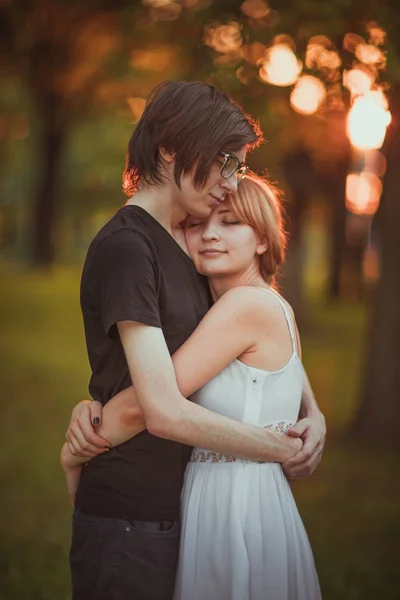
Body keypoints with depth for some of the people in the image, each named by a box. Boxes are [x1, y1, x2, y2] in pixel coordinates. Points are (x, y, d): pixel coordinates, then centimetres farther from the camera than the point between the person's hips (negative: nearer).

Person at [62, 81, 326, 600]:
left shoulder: (186, 244, 11)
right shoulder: (124, 248, -17)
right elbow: (165, 412, -24)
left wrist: (312, 411, 0)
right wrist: (286, 450, -14)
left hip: (177, 511, 8)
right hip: (128, 522, -8)